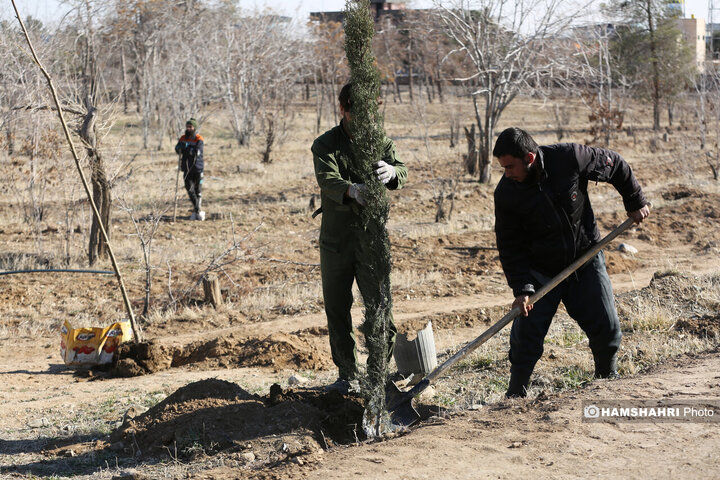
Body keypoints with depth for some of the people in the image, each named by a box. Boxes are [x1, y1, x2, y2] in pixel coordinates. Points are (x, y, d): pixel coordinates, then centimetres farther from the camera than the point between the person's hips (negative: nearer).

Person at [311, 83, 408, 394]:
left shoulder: (380, 141, 6)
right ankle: (347, 375, 20)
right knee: (336, 307, 7)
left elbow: (401, 173, -11)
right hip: (335, 237, 1)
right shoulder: (325, 145, 1)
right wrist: (351, 190, -42)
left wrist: (391, 172, -37)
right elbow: (328, 179, -19)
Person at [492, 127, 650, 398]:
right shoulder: (506, 193, -16)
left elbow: (615, 166, -2)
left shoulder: (571, 158, -20)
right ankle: (516, 396, 8)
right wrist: (522, 288, -20)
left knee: (606, 327, 0)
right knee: (526, 335, -7)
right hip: (540, 271, 0)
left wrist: (635, 202, 6)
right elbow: (509, 246, -11)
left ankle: (608, 379, 24)